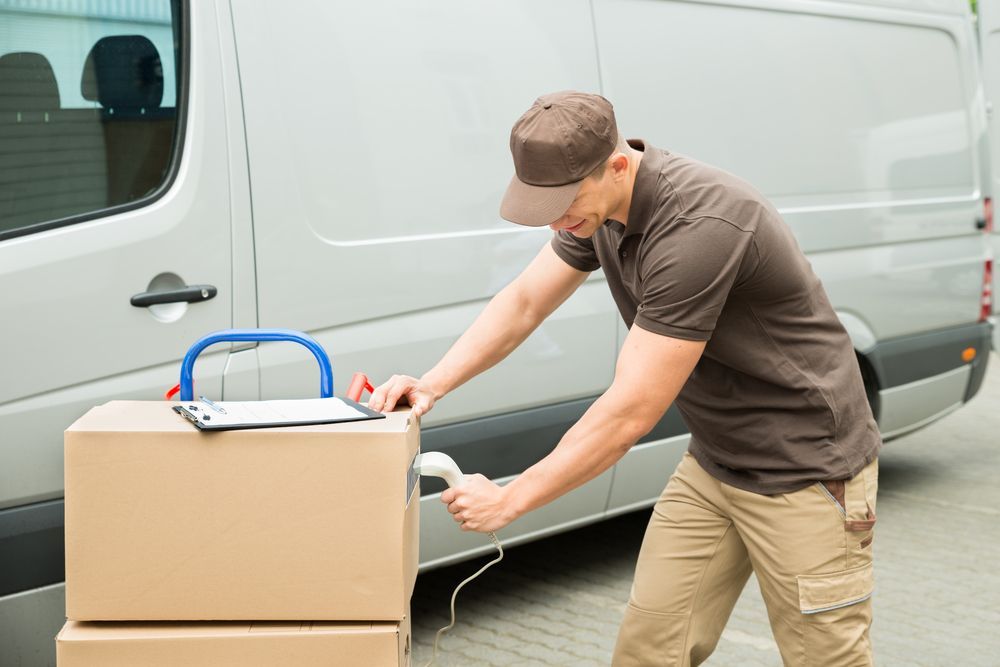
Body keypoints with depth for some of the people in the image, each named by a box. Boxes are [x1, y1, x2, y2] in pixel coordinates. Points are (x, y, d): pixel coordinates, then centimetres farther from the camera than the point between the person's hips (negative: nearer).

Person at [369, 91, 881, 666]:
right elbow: (523, 303, 7)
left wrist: (508, 500, -22)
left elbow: (631, 413, -30)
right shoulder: (600, 205, -4)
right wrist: (433, 385, -7)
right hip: (712, 465, 8)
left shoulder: (698, 227, -32)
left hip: (804, 471, -8)